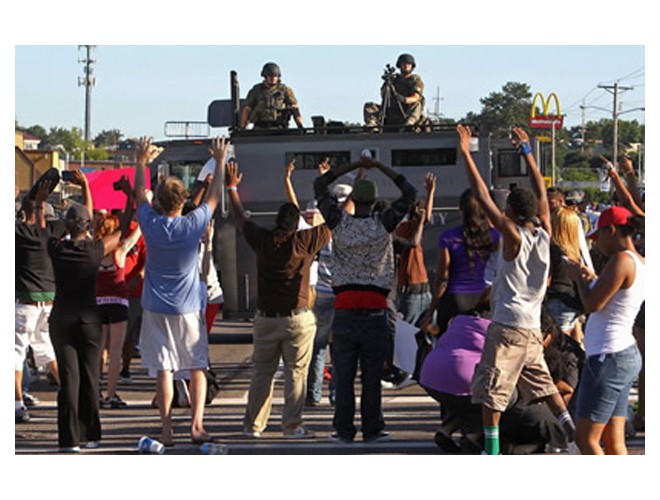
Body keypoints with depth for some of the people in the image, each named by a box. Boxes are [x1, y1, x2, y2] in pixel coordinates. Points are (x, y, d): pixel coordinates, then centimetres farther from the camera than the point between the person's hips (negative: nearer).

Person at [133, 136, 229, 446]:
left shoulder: (151, 225, -8)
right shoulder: (193, 225, -10)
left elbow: (139, 194, 11)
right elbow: (214, 196, 6)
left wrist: (142, 161, 24)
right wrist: (220, 162, 17)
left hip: (156, 308, 1)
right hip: (188, 308, -1)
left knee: (163, 370, 1)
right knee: (197, 368, 7)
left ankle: (167, 430, -1)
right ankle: (197, 425, -3)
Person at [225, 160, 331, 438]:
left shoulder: (263, 241, -2)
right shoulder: (305, 242, -9)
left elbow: (240, 219, 15)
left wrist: (232, 187, 28)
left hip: (266, 318, 3)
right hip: (298, 318, -3)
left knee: (262, 373, 11)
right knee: (296, 373, 1)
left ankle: (253, 424, 14)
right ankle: (292, 426, 0)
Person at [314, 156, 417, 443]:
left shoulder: (339, 223, 0)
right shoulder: (383, 225, -3)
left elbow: (320, 185, 13)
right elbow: (409, 193, 8)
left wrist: (353, 166, 13)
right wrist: (380, 167, 9)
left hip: (345, 308, 1)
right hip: (375, 309, -1)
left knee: (343, 373, 4)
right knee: (372, 374, 3)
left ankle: (344, 430, 5)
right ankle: (372, 429, 6)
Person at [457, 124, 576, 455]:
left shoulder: (514, 237, -14)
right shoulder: (544, 235, 2)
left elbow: (483, 198, -17)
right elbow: (541, 194, 15)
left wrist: (466, 153, -15)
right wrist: (527, 152, 22)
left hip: (508, 325, -7)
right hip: (533, 327, 7)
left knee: (490, 390, -3)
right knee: (540, 382, 20)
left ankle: (491, 450, -4)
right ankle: (571, 430, 14)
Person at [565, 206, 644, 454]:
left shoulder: (621, 260, -16)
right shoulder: (642, 264, 13)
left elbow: (592, 304, -16)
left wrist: (579, 278, 1)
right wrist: (593, 279, 22)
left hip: (608, 357, -10)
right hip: (628, 354, 10)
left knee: (586, 439, -5)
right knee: (614, 442, 10)